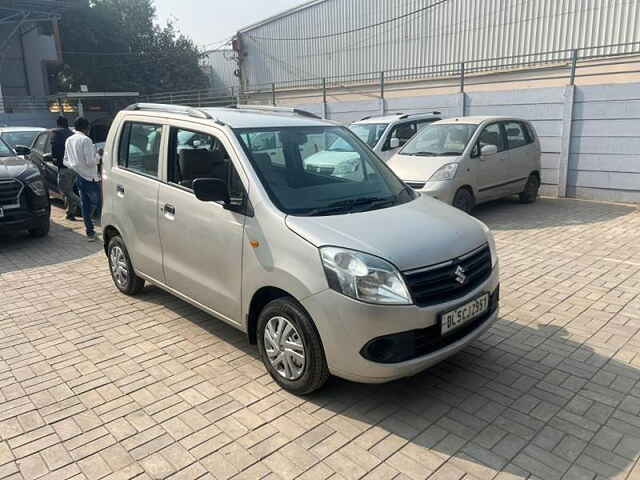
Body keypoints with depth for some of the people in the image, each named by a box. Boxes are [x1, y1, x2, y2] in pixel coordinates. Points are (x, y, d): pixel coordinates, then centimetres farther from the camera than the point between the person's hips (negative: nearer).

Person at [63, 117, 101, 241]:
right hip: (89, 177, -8)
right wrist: (97, 155, -2)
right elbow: (90, 161, -19)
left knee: (85, 205, 11)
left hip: (78, 176, 8)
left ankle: (90, 231, 15)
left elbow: (66, 161, 15)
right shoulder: (85, 140, -15)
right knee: (95, 202, 0)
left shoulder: (69, 140, 10)